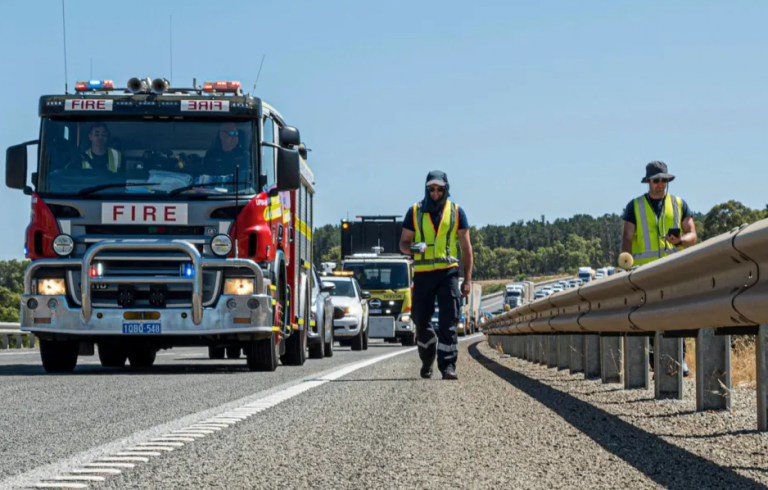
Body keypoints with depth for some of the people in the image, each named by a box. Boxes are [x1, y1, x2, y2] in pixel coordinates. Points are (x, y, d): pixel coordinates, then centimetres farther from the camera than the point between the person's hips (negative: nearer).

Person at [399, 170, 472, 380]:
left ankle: (448, 366, -10)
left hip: (448, 272, -1)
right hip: (423, 274, 1)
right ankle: (427, 361, 27)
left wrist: (467, 279, 3)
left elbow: (466, 247, 9)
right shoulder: (415, 212, 8)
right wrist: (413, 248, -14)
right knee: (421, 322, 5)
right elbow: (403, 243, 11)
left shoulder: (456, 213, 8)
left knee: (448, 322, -9)